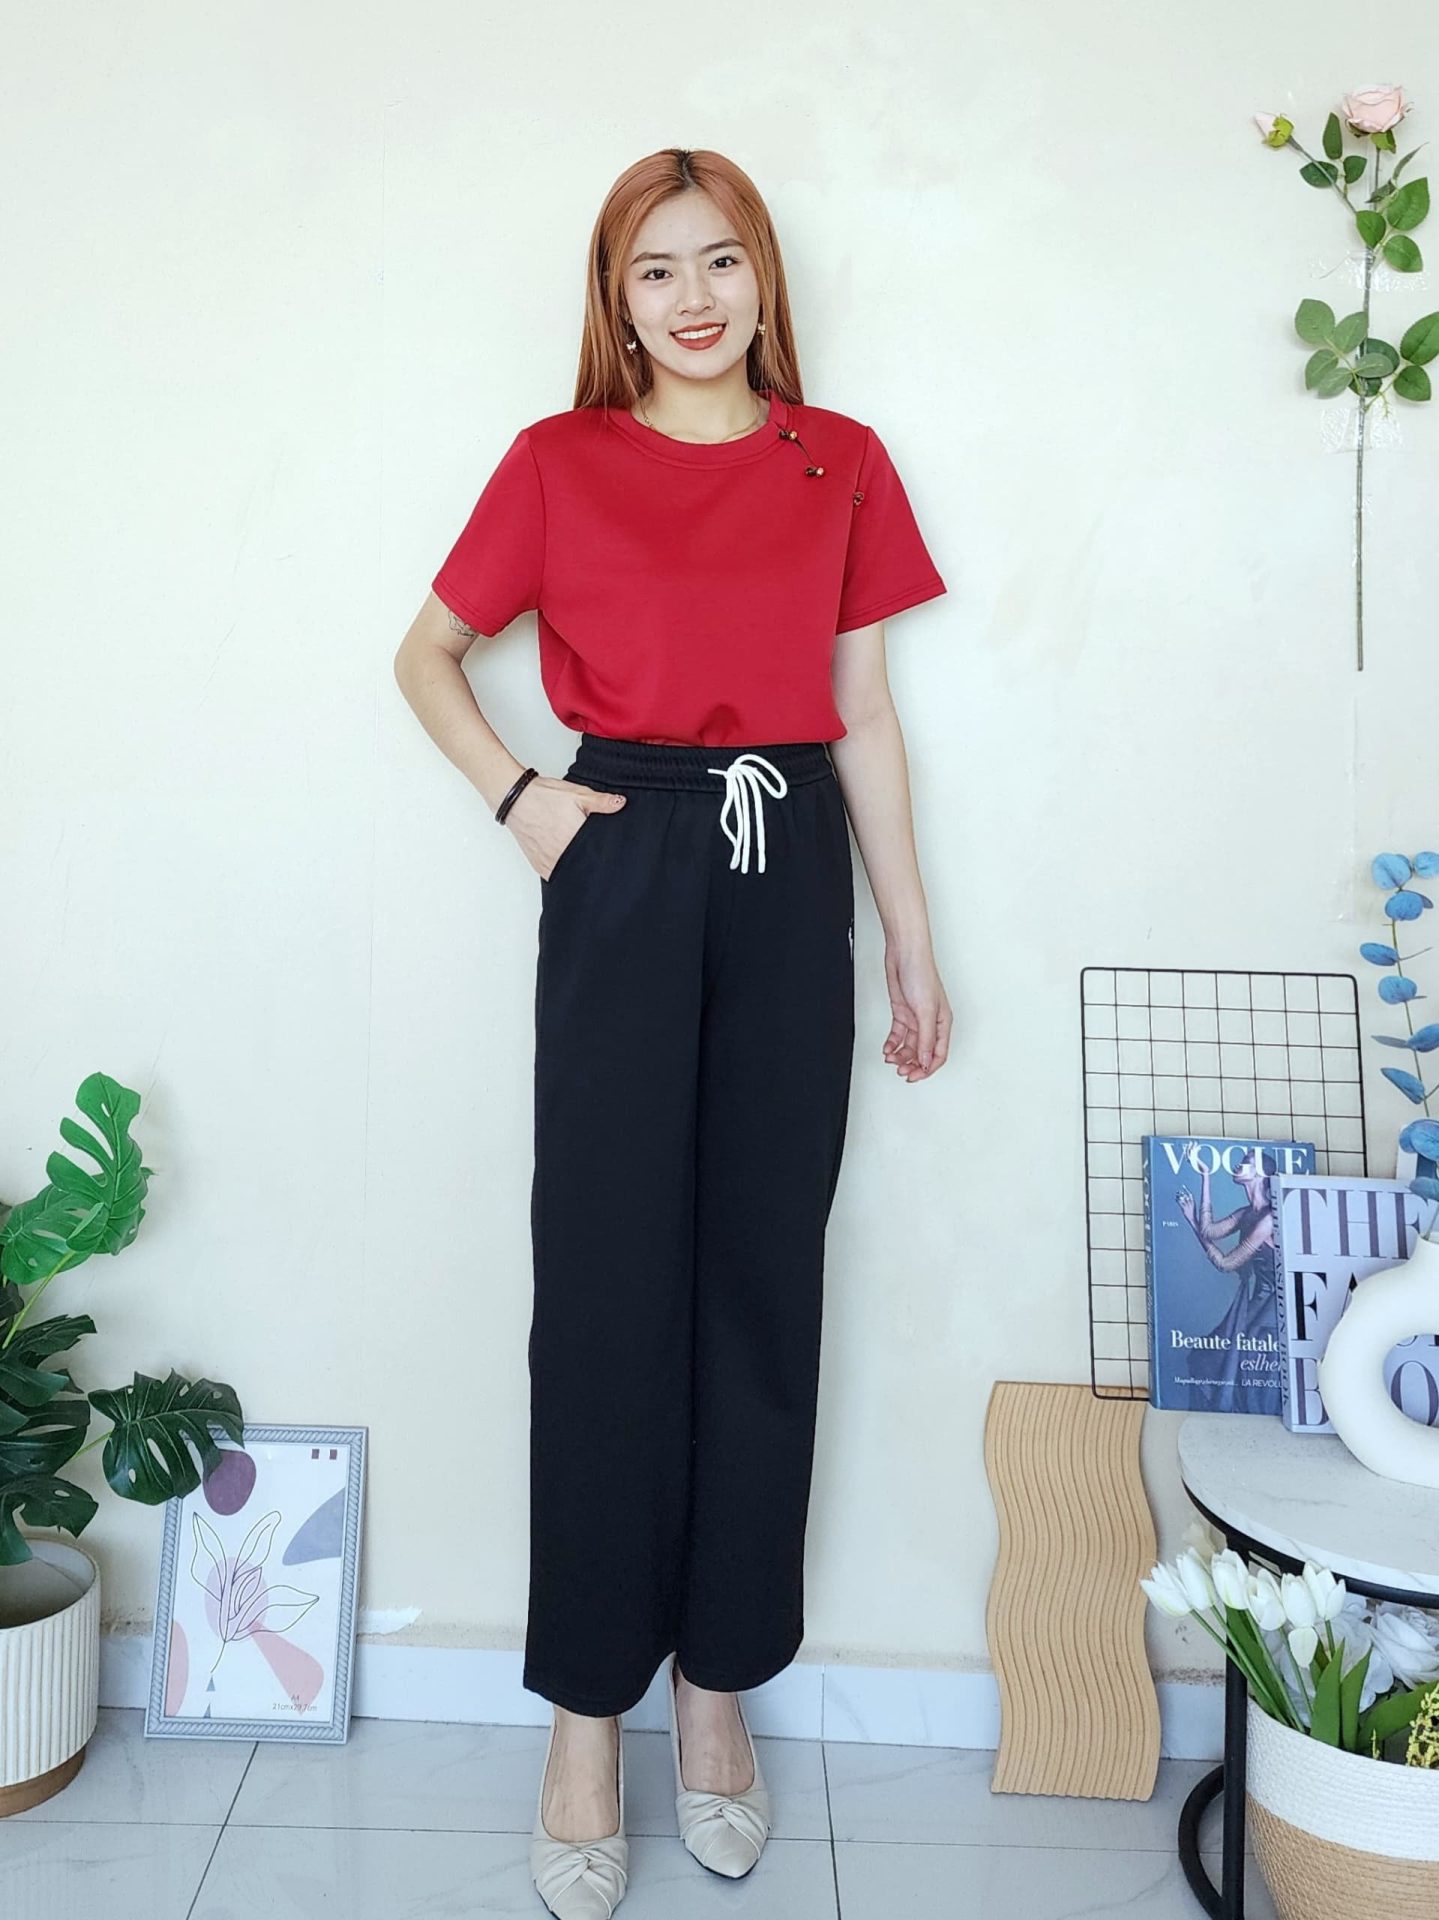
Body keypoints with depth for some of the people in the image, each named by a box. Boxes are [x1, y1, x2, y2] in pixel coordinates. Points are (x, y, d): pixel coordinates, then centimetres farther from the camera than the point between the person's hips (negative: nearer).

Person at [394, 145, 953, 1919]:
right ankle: (587, 1717, 11)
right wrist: (518, 797, -3)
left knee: (762, 1281, 6)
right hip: (628, 864, -2)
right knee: (609, 1287, -2)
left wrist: (912, 946, 9)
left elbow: (866, 718, 11)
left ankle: (719, 1685, 21)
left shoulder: (842, 465, 10)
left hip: (792, 871, 2)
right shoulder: (558, 463, 5)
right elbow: (426, 655, 13)